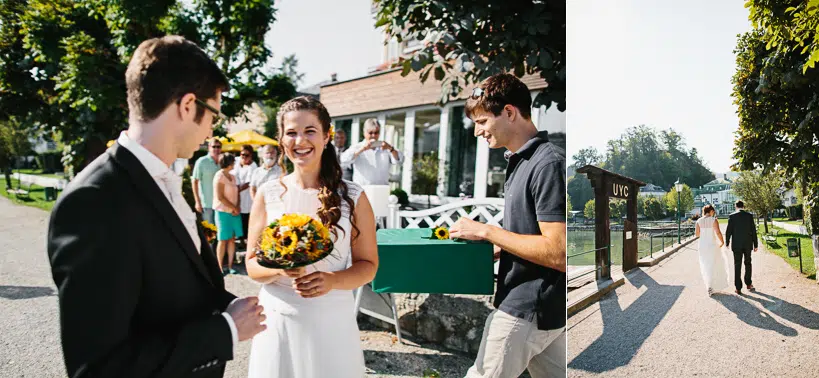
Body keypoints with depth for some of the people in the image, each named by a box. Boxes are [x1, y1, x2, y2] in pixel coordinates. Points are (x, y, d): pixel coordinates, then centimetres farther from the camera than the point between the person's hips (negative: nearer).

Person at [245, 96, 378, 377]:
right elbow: (252, 265, 2)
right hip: (278, 319, 1)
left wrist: (332, 280, -18)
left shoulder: (353, 196, -4)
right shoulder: (268, 194, -1)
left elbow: (368, 265, 0)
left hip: (332, 321, -1)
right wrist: (279, 268, -19)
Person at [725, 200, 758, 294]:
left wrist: (727, 243, 7)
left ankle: (738, 288, 3)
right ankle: (748, 284, 26)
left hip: (736, 245, -1)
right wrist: (755, 244, 5)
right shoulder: (749, 215, -2)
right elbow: (753, 231, -2)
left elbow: (728, 231, -6)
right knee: (748, 264, 19)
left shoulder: (732, 216, -6)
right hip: (748, 244, 2)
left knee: (737, 266, 3)